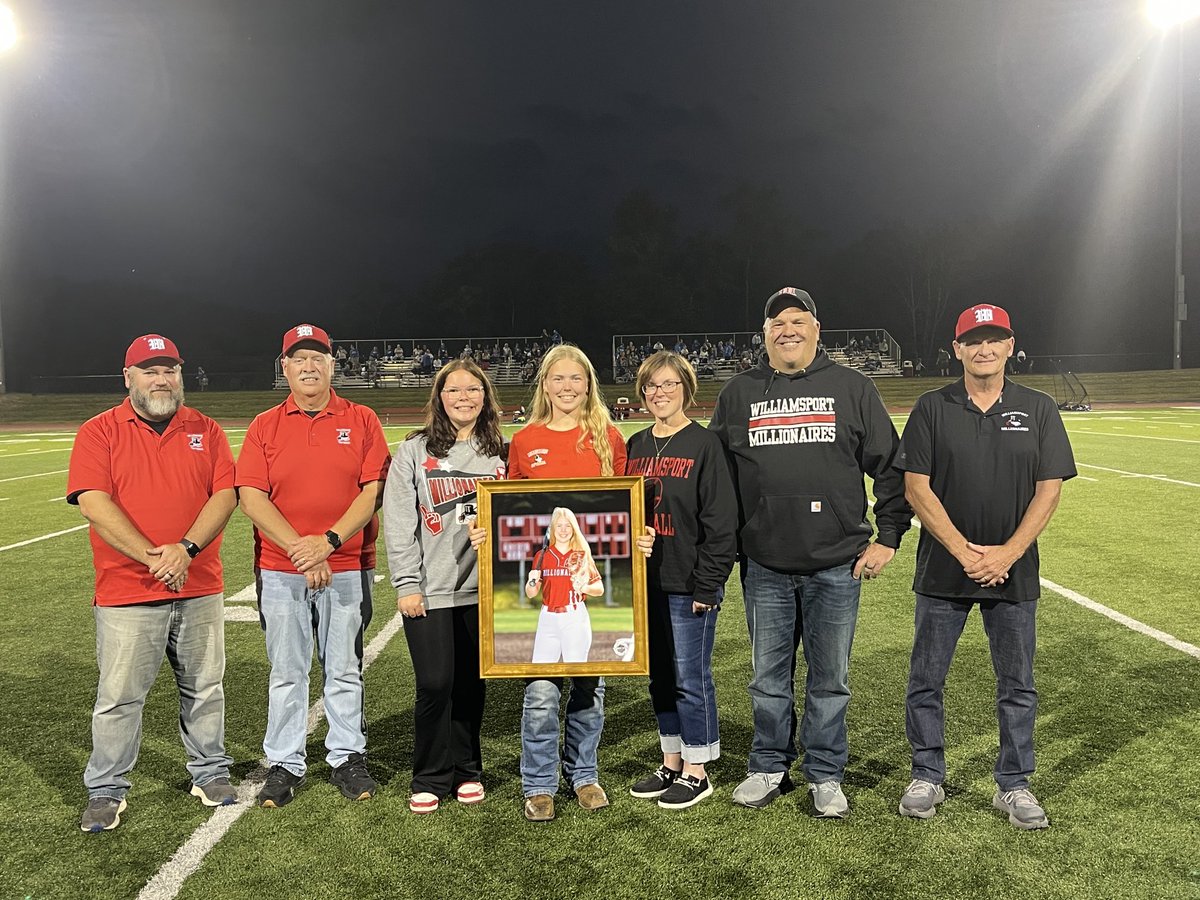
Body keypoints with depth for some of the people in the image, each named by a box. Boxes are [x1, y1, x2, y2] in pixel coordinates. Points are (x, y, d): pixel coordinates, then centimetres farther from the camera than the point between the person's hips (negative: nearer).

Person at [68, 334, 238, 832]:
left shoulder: (206, 431, 8)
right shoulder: (99, 432, 1)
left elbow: (225, 494, -1)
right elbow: (93, 502, -10)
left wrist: (186, 548, -16)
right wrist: (151, 557, -18)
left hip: (200, 588, 3)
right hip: (126, 591, -2)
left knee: (204, 689, 12)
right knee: (118, 696, 4)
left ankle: (210, 772, 27)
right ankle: (106, 791, 20)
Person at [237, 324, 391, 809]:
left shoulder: (362, 421, 2)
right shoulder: (264, 427, 4)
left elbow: (374, 491, -4)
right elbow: (251, 498, -4)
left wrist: (329, 540, -16)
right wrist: (299, 550, -15)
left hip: (347, 568, 0)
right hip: (279, 571, 1)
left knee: (345, 671, 9)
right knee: (286, 673, 9)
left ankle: (347, 758, 23)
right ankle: (285, 765, 22)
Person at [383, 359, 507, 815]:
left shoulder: (499, 453, 7)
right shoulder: (415, 451, 0)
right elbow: (399, 522, -3)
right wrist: (406, 584, -8)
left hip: (482, 589, 2)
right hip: (430, 590, -2)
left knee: (471, 684, 10)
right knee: (435, 685, -1)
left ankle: (466, 770, 27)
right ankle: (430, 778, 17)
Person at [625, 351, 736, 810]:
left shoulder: (704, 444, -9)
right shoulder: (636, 446, 10)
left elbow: (721, 522, -13)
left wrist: (707, 585, -16)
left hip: (688, 585, -6)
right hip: (645, 582, 6)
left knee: (690, 678, 3)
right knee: (660, 676, 15)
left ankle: (696, 773, 18)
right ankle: (671, 764, 29)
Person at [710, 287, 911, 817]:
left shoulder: (852, 388, 4)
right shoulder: (739, 394, 8)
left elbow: (889, 465, 6)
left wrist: (889, 536, 0)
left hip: (837, 565, -1)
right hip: (764, 566, 1)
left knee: (830, 679, 10)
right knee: (769, 678, 12)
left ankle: (825, 775, 25)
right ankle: (769, 768, 28)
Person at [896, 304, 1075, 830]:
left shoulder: (1038, 409, 4)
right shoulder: (932, 408, 0)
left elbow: (1049, 489, -1)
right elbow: (916, 487, -6)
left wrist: (1007, 553, -13)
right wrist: (964, 551, -14)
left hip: (1013, 572, 1)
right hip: (943, 570, -1)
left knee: (1017, 686, 11)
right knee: (926, 681, 7)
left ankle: (1013, 785, 27)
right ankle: (927, 778, 24)